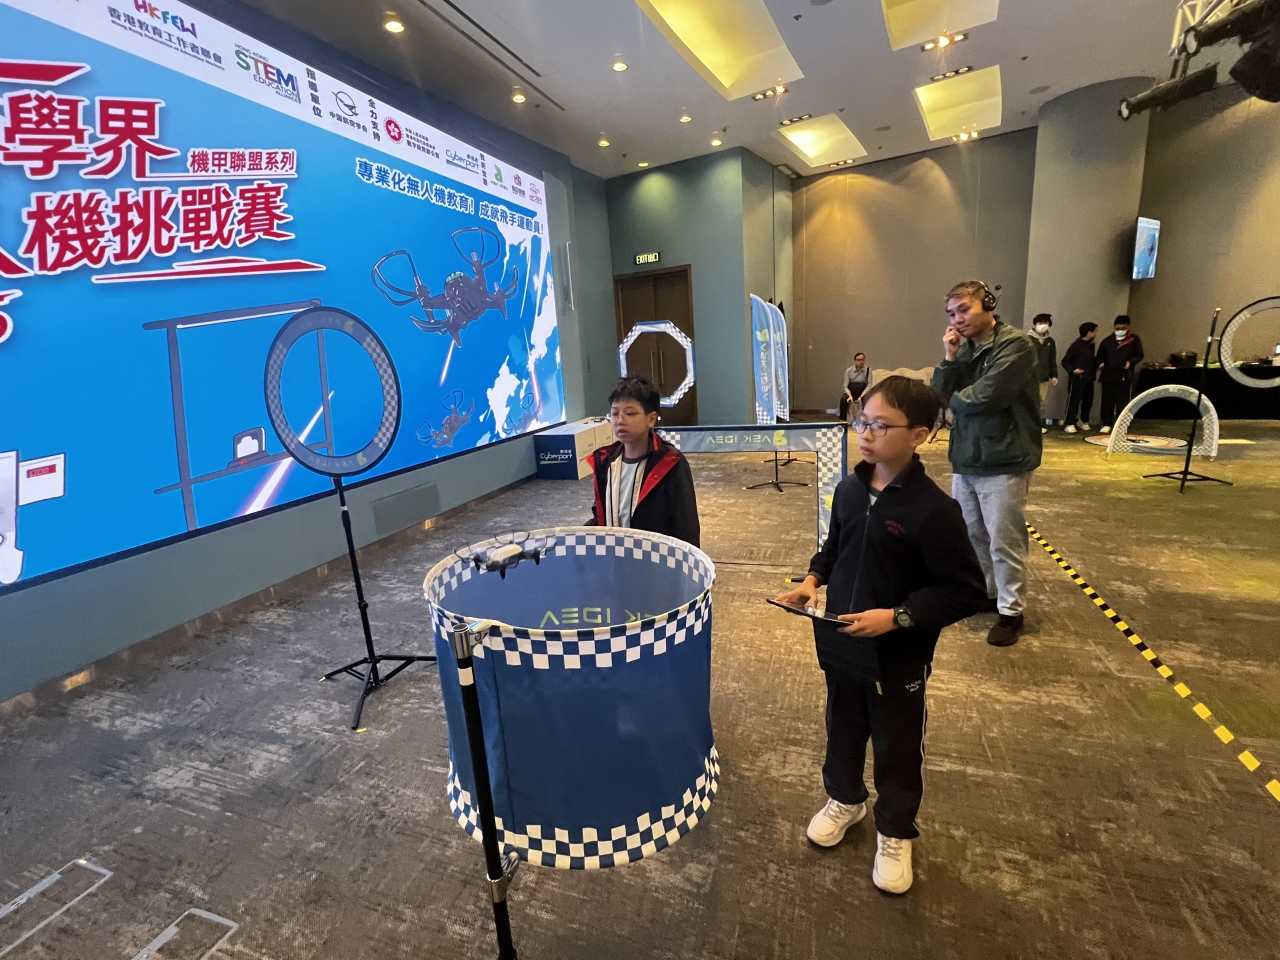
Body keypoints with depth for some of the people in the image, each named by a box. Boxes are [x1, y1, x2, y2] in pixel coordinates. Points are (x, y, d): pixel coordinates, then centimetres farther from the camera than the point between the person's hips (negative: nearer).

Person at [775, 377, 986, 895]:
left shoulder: (934, 510, -22)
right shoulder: (849, 490, -4)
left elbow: (966, 590, -18)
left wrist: (898, 617, -25)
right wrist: (813, 579, -6)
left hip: (899, 658, -5)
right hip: (842, 645, 5)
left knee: (897, 749, 16)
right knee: (843, 729, 24)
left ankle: (895, 833, 41)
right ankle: (844, 798, 50)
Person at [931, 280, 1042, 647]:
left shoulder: (1015, 344, -13)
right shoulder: (964, 348, 7)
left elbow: (984, 397, -23)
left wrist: (954, 399, -3)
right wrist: (949, 359, -10)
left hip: (1003, 461, -7)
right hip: (965, 459, 7)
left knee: (1004, 540, 1)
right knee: (972, 534, 17)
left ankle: (1011, 611, 16)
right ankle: (985, 591, 35)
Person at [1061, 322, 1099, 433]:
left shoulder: (1091, 345, 12)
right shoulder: (1076, 345, -11)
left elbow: (1091, 360, 23)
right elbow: (1065, 361, -11)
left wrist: (1096, 366, 7)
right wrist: (1072, 370, -22)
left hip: (1088, 379, 8)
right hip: (1077, 379, -8)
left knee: (1088, 401, 13)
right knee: (1073, 401, -7)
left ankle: (1083, 421, 29)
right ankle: (1069, 424, -5)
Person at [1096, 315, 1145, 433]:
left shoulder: (1134, 339, 4)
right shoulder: (1108, 340, 10)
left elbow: (1139, 355, 2)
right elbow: (1100, 354, 16)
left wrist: (1131, 362, -16)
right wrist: (1101, 362, -3)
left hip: (1125, 375, -2)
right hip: (1108, 375, 2)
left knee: (1122, 402, 0)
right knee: (1107, 401, 5)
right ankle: (1107, 424, 13)